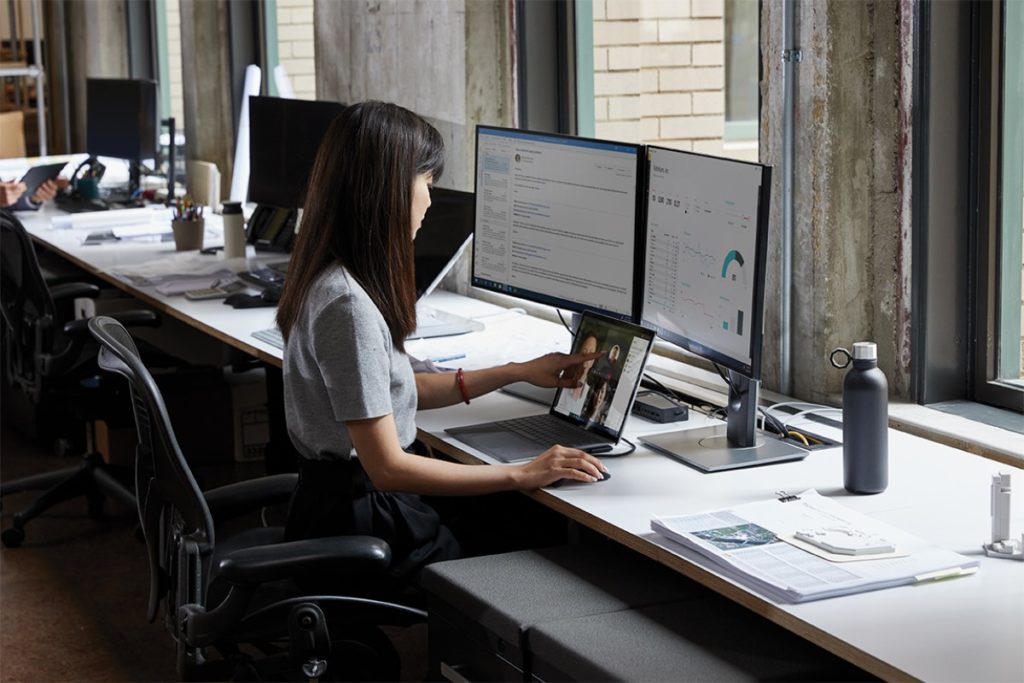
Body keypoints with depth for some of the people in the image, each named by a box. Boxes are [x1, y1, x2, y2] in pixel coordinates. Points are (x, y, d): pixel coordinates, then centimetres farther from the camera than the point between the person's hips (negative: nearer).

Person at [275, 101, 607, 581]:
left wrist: (520, 372, 18)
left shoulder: (330, 280, 6)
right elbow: (387, 467, -25)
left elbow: (397, 389, 19)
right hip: (362, 520, -9)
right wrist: (523, 475, -21)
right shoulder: (348, 306, -24)